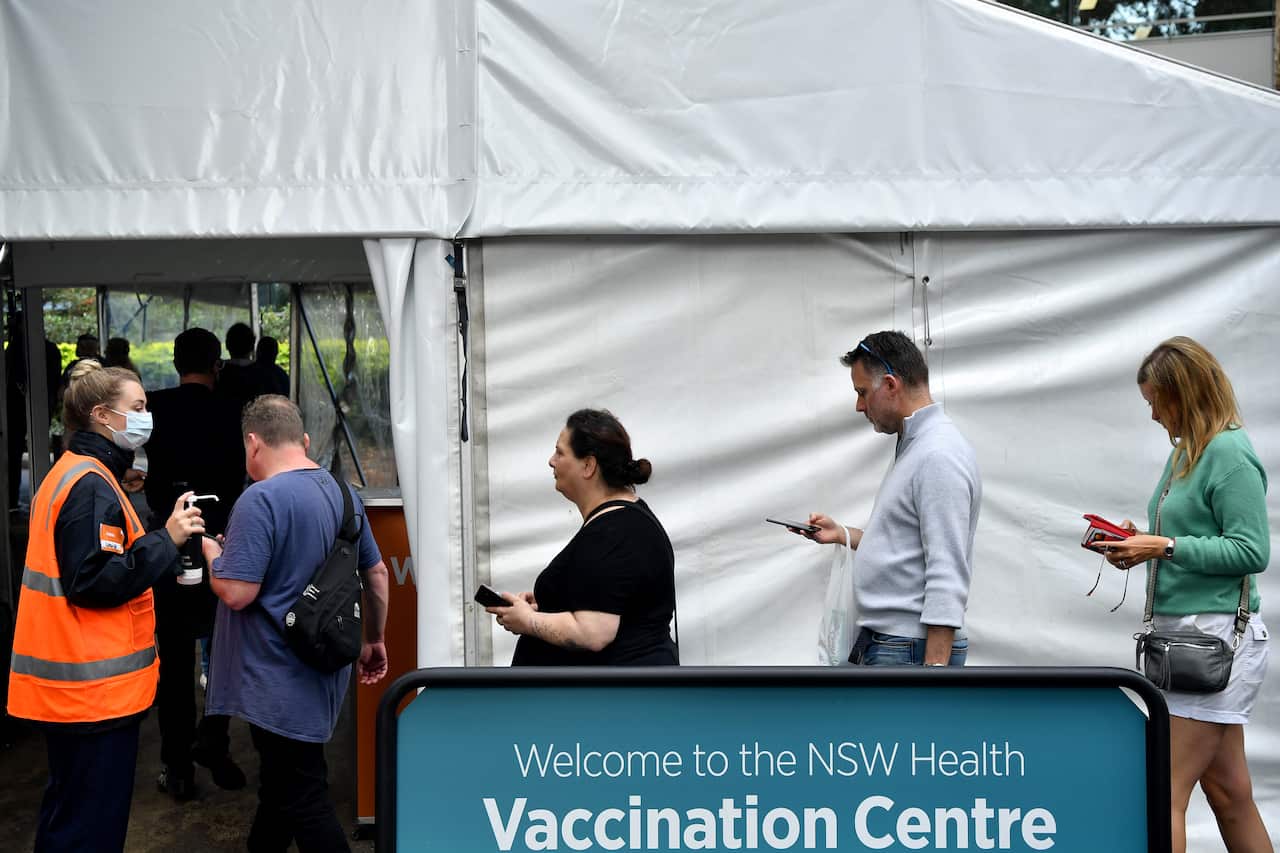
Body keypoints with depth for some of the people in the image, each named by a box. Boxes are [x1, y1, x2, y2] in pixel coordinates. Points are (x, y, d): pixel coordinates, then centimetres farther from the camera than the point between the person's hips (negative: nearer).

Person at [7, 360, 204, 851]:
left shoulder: (73, 474, 14)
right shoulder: (92, 485, -18)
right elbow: (95, 582, -23)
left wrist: (163, 549, 14)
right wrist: (166, 539, -21)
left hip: (74, 682, 10)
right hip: (94, 686, -10)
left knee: (70, 811, 21)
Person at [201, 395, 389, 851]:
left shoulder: (261, 499, -19)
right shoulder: (342, 492, 6)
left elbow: (237, 593, -23)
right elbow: (377, 573, 13)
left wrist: (213, 553, -3)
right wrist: (374, 640, 24)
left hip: (279, 682, -8)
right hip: (323, 670, 8)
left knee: (303, 800, -1)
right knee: (281, 781, 22)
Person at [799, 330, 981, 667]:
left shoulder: (939, 455, -19)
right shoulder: (914, 448, 15)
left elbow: (948, 578, -24)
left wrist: (935, 667, -26)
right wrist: (842, 534, 17)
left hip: (911, 652, -10)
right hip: (884, 642, 10)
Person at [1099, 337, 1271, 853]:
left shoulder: (1229, 454, -13)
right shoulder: (1185, 452, 14)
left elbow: (1251, 551, -17)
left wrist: (1164, 547, -19)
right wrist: (1141, 543, 5)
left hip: (1216, 637, -9)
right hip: (1186, 632, 9)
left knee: (1164, 793, -6)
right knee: (1228, 791, 15)